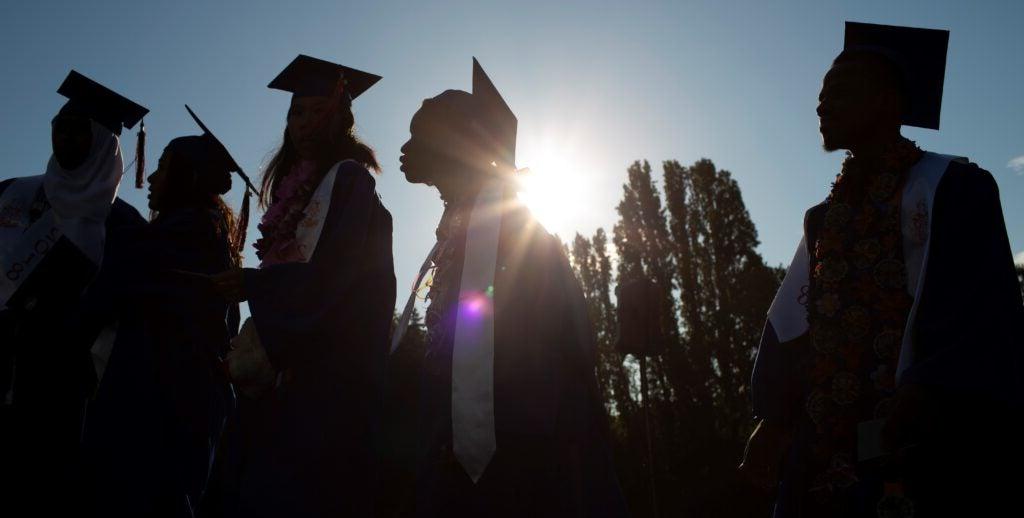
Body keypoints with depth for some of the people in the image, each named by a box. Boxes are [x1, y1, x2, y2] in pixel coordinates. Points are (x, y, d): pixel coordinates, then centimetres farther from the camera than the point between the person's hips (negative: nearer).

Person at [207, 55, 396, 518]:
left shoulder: (347, 179, -3)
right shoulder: (297, 189, 21)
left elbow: (335, 276, -14)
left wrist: (256, 283, -14)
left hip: (325, 375, -8)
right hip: (283, 376, 8)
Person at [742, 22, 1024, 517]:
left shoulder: (947, 187, -1)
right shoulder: (824, 217, 17)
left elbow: (977, 312, -13)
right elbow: (790, 325, 11)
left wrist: (918, 403, -25)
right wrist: (774, 418, 1)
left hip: (914, 446, -5)